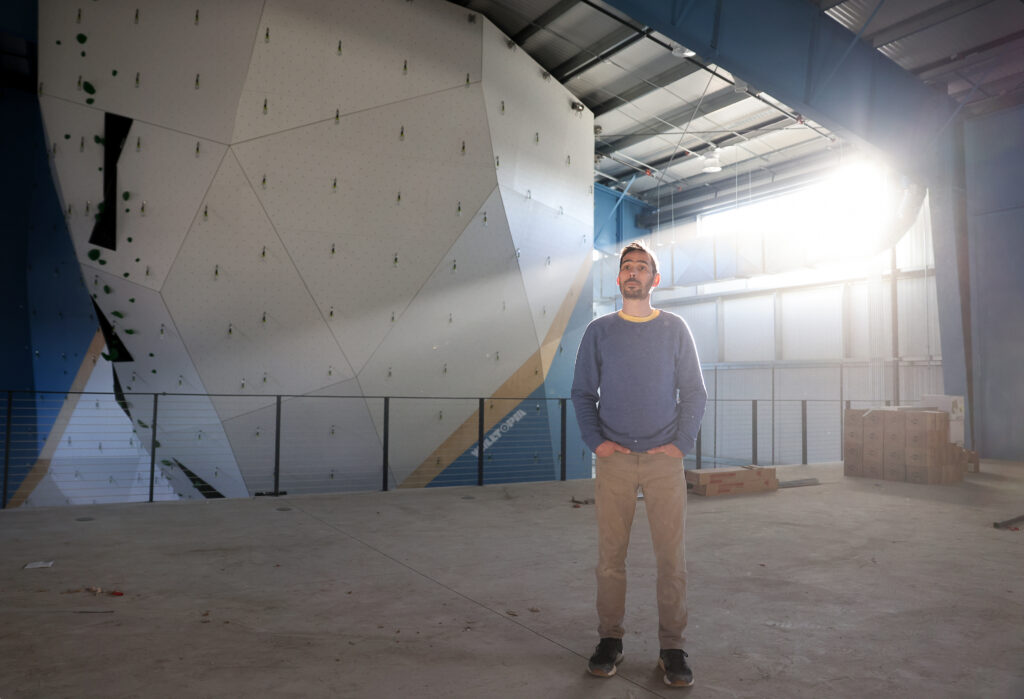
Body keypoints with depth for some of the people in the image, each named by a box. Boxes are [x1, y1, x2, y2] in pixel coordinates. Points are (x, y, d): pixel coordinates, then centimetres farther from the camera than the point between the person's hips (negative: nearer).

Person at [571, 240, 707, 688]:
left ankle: (672, 648, 13)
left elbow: (694, 392, 6)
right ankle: (610, 640, 18)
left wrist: (682, 443, -5)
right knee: (610, 555, 4)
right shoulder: (599, 331, 7)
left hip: (664, 459, 0)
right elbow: (583, 393, 8)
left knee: (671, 557, 1)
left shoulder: (675, 329, 7)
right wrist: (595, 441, -5)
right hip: (613, 460, 0)